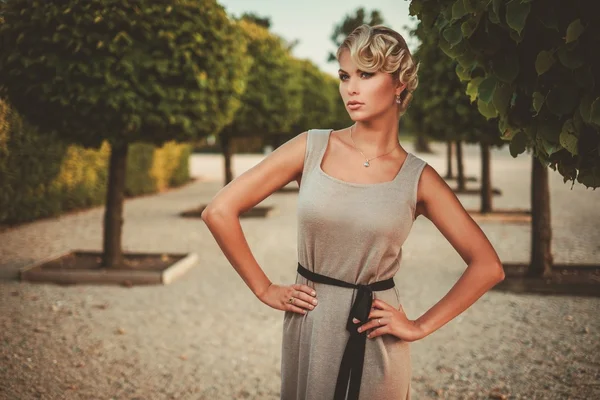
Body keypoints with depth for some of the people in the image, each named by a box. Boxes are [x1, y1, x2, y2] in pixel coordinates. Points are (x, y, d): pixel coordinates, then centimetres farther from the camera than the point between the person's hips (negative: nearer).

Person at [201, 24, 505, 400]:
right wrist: (265, 289, -2)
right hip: (308, 327, 1)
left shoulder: (418, 178, -5)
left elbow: (488, 266, -2)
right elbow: (220, 211, -5)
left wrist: (421, 326, -5)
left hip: (376, 336, -1)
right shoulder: (311, 148, -5)